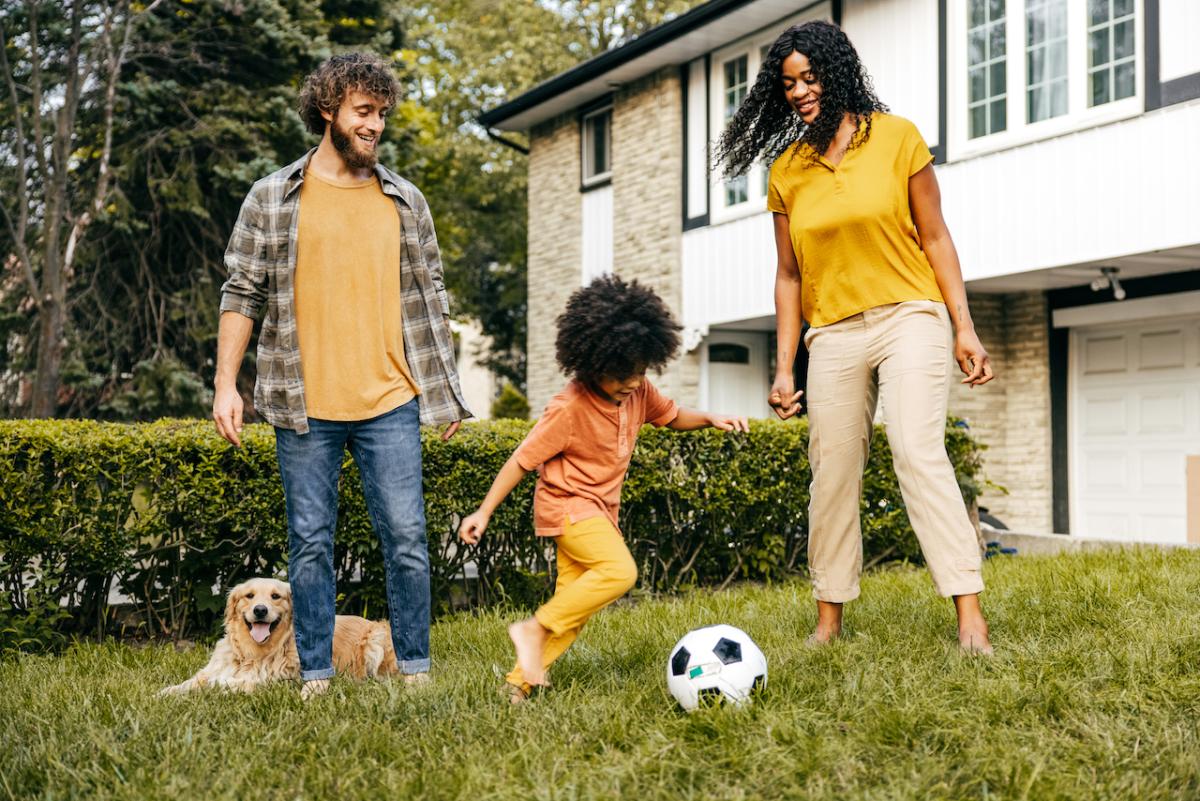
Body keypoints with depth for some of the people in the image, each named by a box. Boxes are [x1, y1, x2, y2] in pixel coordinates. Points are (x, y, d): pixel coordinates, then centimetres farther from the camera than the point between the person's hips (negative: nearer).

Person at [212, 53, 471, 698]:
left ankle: (414, 668, 12)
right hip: (304, 405, -1)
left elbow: (429, 298, 15)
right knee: (310, 543, 6)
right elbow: (242, 295, 3)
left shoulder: (406, 202, 10)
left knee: (406, 538, -1)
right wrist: (225, 385, -4)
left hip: (390, 403, 1)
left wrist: (445, 387, 12)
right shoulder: (272, 198, 4)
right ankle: (315, 675, 16)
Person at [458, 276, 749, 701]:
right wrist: (483, 512, -16)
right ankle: (535, 630, -17)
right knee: (618, 571, -27)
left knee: (575, 606, 5)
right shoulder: (569, 408, -22)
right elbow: (522, 459, -17)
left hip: (600, 508, 8)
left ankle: (522, 679, 13)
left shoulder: (639, 392, -3)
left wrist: (711, 419, -3)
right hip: (567, 504, -8)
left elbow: (673, 416, 17)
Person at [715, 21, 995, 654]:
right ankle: (829, 621, 13)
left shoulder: (897, 138, 1)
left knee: (919, 451, -18)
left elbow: (935, 238, 2)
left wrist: (964, 327, -5)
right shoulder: (786, 170, 8)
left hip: (909, 319, -3)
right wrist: (784, 367, 6)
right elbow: (789, 275, 11)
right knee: (832, 474, 3)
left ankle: (970, 614, -19)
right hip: (833, 336, 3)